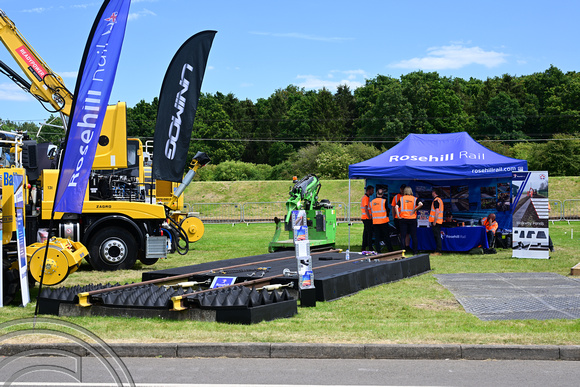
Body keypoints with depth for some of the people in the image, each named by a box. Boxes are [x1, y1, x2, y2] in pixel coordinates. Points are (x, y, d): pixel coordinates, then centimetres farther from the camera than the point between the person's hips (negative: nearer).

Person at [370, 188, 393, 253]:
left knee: (377, 237, 5)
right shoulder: (384, 201, -8)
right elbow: (387, 210, -2)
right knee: (386, 236, 3)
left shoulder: (372, 202, 5)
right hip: (383, 221, -3)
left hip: (375, 221, 3)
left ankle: (378, 251, 2)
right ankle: (390, 250, 7)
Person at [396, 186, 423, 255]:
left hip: (403, 218, 0)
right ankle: (415, 251, 8)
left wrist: (398, 216, -8)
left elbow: (396, 207, -10)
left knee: (403, 235, 3)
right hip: (412, 218, 0)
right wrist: (414, 210, -6)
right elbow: (421, 204, -14)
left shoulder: (401, 199, 4)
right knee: (414, 236, 7)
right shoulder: (415, 199, 3)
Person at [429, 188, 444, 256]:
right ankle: (438, 251, 14)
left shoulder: (436, 200, -13)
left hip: (436, 221, -9)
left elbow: (437, 211, -21)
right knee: (438, 236, 11)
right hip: (439, 221, 9)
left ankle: (438, 251, -9)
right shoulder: (440, 200, 17)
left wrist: (434, 222, -21)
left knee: (437, 236, -8)